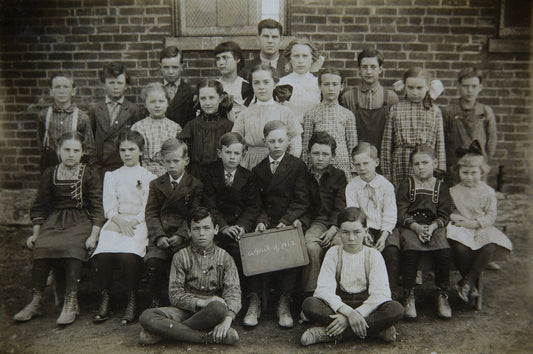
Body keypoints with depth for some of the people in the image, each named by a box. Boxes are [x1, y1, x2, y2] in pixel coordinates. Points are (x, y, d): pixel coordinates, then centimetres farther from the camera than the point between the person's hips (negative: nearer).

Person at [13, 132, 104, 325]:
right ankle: (36, 301, -20)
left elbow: (97, 209, -1)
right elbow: (39, 207, 15)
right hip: (54, 220, 3)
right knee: (41, 246, -28)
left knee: (72, 247, -33)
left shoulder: (90, 175, 4)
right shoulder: (50, 174, 12)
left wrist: (93, 235, -13)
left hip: (81, 221, -3)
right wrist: (35, 233, 3)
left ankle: (71, 302, -29)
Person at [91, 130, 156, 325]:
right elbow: (109, 206, 8)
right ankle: (105, 298, -10)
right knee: (103, 255, -29)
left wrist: (132, 223, -13)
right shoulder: (111, 176, 21)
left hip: (139, 223, -2)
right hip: (115, 222, 2)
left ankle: (132, 300, -14)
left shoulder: (148, 177, 15)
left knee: (128, 256, -32)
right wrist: (120, 221, -11)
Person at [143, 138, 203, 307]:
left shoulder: (195, 186, 8)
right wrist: (159, 236, -11)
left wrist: (181, 235, -15)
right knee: (154, 260, -27)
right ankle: (156, 300, -4)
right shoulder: (156, 184, 16)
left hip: (183, 235, -2)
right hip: (160, 234, 2)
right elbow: (151, 213, 7)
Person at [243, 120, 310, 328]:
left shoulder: (297, 166, 7)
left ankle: (284, 303, -21)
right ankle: (254, 301, -18)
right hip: (266, 223, 3)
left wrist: (285, 222, -15)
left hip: (290, 223, -2)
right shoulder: (258, 169, 18)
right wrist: (261, 221, -9)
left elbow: (301, 202, -1)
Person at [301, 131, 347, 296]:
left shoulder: (339, 175, 11)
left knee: (340, 243, -33)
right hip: (314, 222, 1)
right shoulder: (304, 176, 16)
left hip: (335, 222, -1)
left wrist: (333, 229, -13)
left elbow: (340, 207, 3)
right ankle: (311, 292, -23)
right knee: (311, 245, -32)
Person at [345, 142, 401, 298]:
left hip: (384, 229, 0)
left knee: (392, 250, -29)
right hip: (363, 229, 0)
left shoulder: (386, 185, 1)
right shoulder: (352, 187, 4)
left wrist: (384, 236, -19)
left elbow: (390, 215, -3)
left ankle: (392, 291, -15)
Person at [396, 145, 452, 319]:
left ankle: (442, 295, -8)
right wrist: (416, 227, -16)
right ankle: (410, 296, -17)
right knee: (410, 251, -32)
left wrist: (432, 226, -15)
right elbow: (401, 213, 0)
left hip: (434, 226, 1)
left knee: (444, 252, -27)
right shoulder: (405, 186, 10)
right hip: (410, 226, -1)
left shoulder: (441, 187, 13)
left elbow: (444, 215, 5)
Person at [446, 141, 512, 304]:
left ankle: (468, 282, -18)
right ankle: (472, 284, -11)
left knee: (490, 246, -33)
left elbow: (491, 215, 2)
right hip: (460, 229, -1)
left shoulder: (488, 192, 7)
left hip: (482, 229, 1)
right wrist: (455, 218, -13)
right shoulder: (453, 192, 8)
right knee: (459, 246, -34)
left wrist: (476, 223, -14)